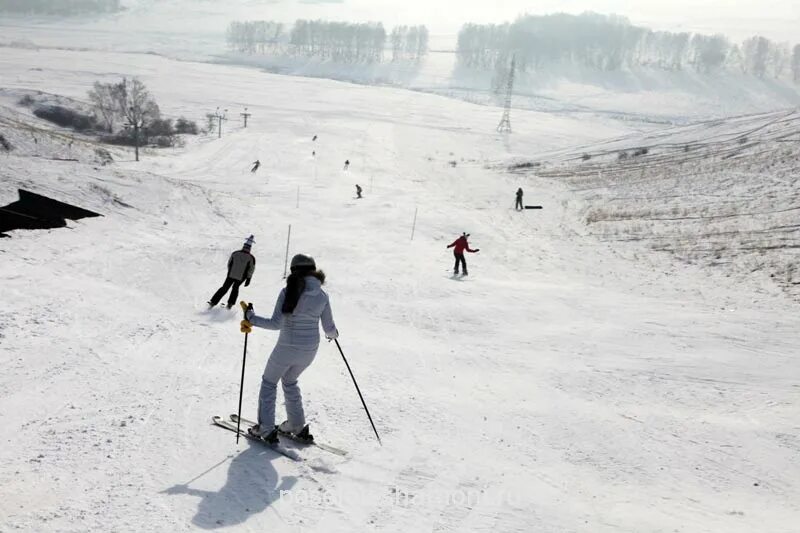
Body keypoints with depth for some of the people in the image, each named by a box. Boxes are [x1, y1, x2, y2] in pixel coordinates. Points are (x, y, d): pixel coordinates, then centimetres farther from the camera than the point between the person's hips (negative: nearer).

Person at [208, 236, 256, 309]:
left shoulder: (235, 253, -2)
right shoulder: (251, 257, -10)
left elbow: (229, 264, 8)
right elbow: (251, 270, -9)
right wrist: (248, 279, -1)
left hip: (231, 275, 1)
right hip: (241, 277, -1)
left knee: (224, 288, 12)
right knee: (235, 288, 24)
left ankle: (213, 302, 6)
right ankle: (230, 303, 19)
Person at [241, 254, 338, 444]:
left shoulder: (288, 292, -16)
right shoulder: (322, 296, -3)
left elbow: (276, 323, -21)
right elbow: (329, 328, 3)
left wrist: (251, 318, -12)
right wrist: (333, 334, 25)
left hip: (287, 348, -5)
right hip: (310, 350, 5)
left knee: (269, 382, 18)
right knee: (290, 382, 29)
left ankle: (266, 429, 16)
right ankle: (297, 426, 30)